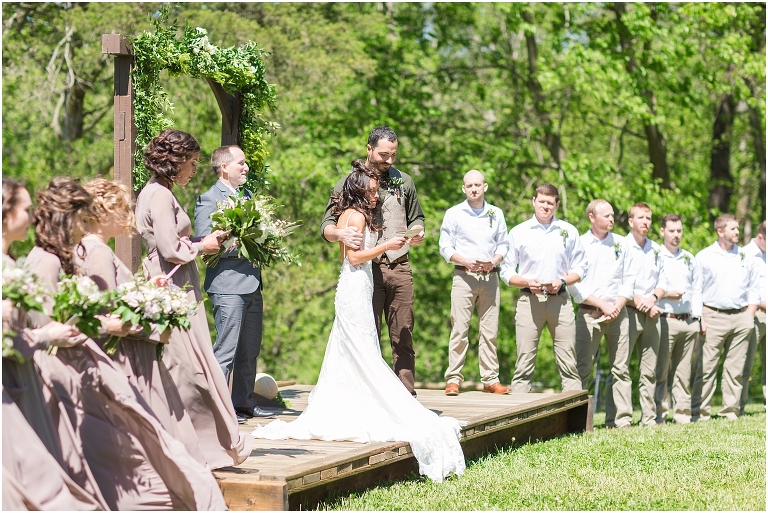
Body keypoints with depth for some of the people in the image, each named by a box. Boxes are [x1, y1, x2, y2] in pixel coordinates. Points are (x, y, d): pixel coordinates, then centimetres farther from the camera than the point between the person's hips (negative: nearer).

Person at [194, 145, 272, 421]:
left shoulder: (247, 195, 18)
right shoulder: (208, 199, -7)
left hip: (252, 284, 8)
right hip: (227, 286, -8)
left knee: (250, 350, 12)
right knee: (226, 350, -7)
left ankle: (243, 402, 22)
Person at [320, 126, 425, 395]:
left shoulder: (403, 181, 14)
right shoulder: (348, 183, 4)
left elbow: (416, 218, 21)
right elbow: (326, 226, -1)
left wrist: (417, 232, -3)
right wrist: (340, 234, -24)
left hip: (399, 267, 3)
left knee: (403, 336, 2)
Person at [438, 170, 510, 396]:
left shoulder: (496, 214, 12)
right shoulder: (454, 214, 5)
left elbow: (503, 244, 12)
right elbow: (445, 247, 2)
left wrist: (493, 261, -7)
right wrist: (466, 262, -13)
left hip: (490, 277, 3)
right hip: (464, 276, -3)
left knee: (490, 330, 2)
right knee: (459, 329, -7)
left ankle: (490, 379, 6)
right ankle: (453, 379, -5)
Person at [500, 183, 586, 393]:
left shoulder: (569, 231, 12)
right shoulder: (518, 232, 8)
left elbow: (580, 267, 14)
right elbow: (506, 272, 8)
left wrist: (562, 282, -5)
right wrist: (527, 283, -10)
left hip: (560, 299, 1)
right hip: (529, 300, -1)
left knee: (568, 363, -2)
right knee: (524, 362, -3)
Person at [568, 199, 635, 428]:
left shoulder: (620, 244, 12)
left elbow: (629, 279, 11)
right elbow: (574, 284, -5)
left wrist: (617, 306, -4)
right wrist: (602, 305, -10)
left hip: (618, 313, 3)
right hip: (589, 314, -3)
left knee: (620, 368, 1)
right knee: (582, 367, -6)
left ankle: (621, 419, 4)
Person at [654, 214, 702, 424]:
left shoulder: (689, 259, 18)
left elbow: (697, 290, 19)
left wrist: (697, 318, 10)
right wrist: (665, 294, -15)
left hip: (689, 322, 5)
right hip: (665, 320, -5)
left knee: (684, 371, 6)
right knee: (661, 371, -6)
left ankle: (683, 413, 10)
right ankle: (659, 414, -2)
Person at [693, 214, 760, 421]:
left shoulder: (746, 257, 12)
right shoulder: (704, 257, 2)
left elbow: (754, 289, 16)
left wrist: (749, 316, 5)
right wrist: (701, 319, -7)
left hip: (741, 318, 3)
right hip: (714, 316, -3)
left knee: (735, 368, 4)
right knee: (707, 367, -6)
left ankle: (731, 411, 10)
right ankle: (700, 412, -3)